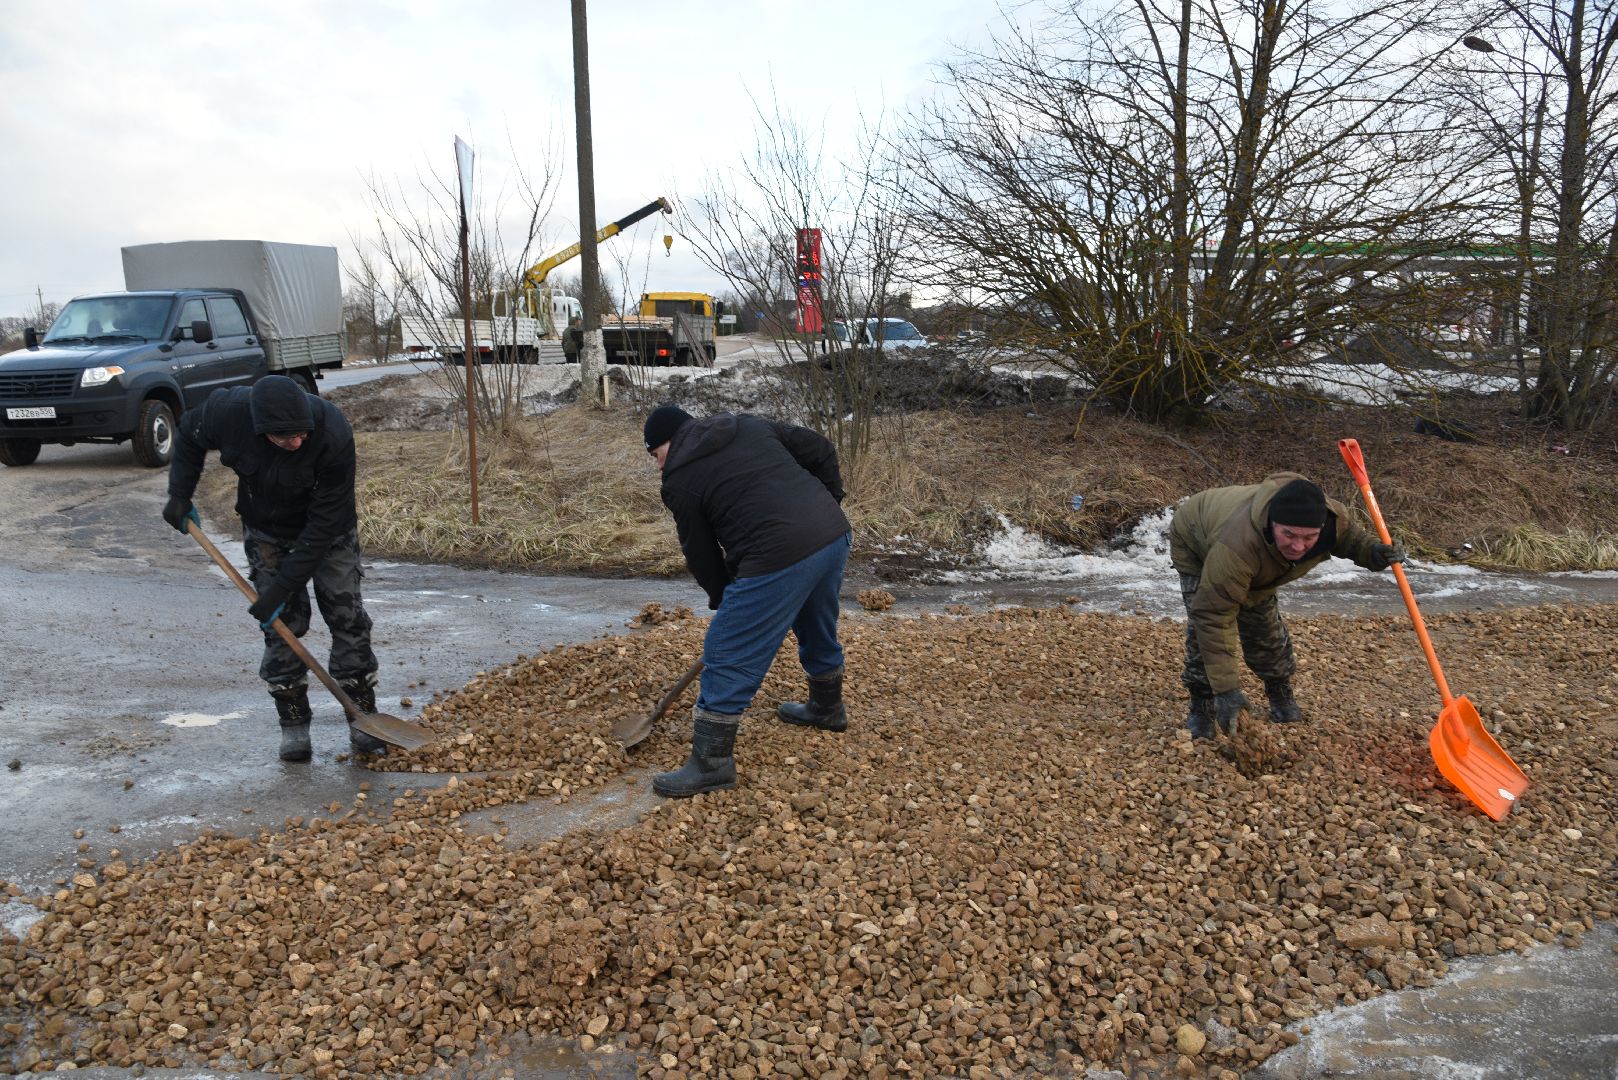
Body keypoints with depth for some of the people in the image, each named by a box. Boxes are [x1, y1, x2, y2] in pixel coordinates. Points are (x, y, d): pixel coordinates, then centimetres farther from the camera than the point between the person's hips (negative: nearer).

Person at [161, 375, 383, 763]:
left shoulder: (334, 434, -36)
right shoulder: (229, 410, -28)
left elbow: (325, 523, -31)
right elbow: (189, 435, -1)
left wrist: (284, 584, -29)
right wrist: (179, 494, -7)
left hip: (329, 530, -2)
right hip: (267, 532, 2)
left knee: (347, 616, -4)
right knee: (281, 624, -2)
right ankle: (293, 725, 8)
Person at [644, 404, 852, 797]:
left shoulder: (680, 479, 3)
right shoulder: (751, 425, 19)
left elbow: (700, 554, 8)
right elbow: (820, 449, 17)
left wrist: (723, 599, 22)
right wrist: (828, 504, 25)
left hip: (780, 557, -8)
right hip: (834, 533, 8)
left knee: (728, 656, 2)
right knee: (818, 630, 31)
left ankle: (711, 762, 8)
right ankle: (828, 709, 52)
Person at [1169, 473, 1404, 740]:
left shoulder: (1332, 516, -32)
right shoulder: (1237, 547, -52)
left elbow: (1348, 537, -3)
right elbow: (1215, 616, -47)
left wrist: (1374, 551, -28)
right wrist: (1226, 688, -48)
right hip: (1195, 546, -5)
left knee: (1265, 626, 7)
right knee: (1203, 630, -20)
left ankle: (1281, 698, 30)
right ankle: (1202, 708, -2)